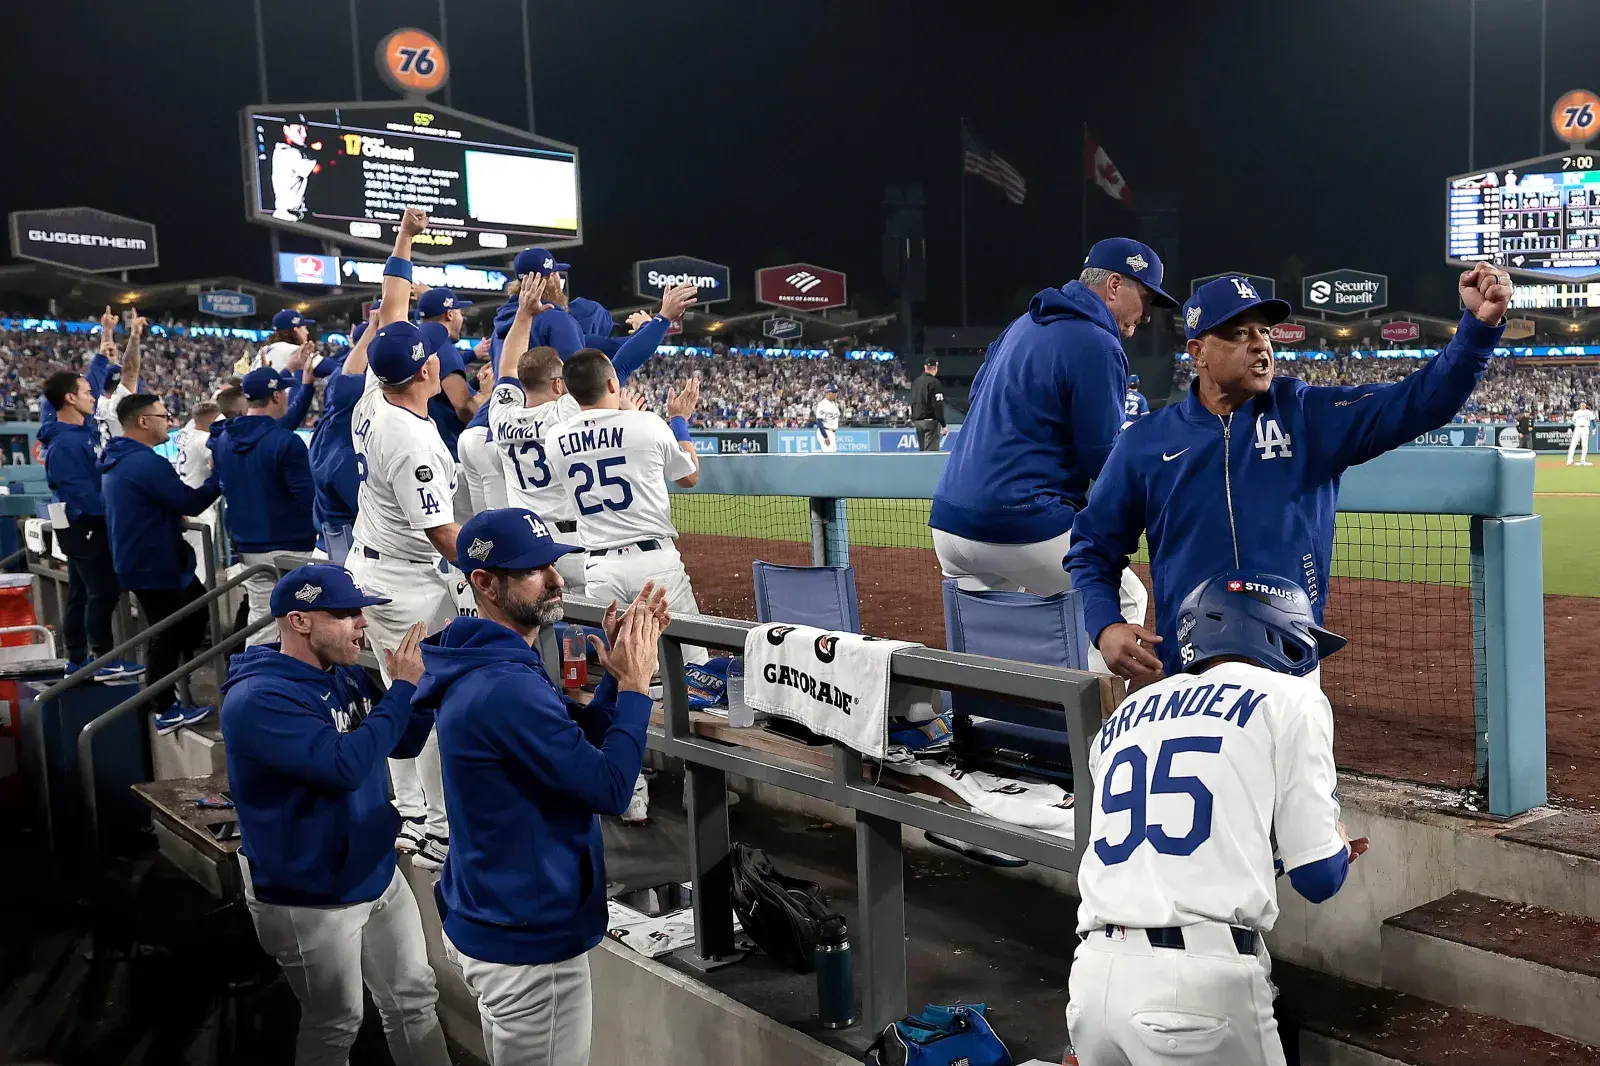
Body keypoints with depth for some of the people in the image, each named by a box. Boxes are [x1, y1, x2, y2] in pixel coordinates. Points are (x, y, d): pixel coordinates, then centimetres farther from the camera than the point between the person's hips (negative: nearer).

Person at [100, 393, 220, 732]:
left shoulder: (118, 459, 11)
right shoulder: (146, 462, -23)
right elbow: (190, 503, -22)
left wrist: (173, 516, 12)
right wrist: (219, 476, -12)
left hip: (143, 560, 11)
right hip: (154, 566, -11)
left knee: (196, 610, 21)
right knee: (168, 636, -2)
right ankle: (166, 712, 7)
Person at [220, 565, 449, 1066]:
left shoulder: (348, 676, 1)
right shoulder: (257, 700, -24)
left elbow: (405, 743, 8)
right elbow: (345, 763, -34)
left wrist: (426, 677, -9)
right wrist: (403, 687, -25)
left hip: (380, 875, 7)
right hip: (311, 898, -7)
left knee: (415, 1001, 17)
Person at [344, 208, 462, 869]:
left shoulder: (373, 397, 0)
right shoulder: (413, 440, -24)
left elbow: (389, 313, 12)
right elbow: (441, 532, -23)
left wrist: (403, 242, 18)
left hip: (368, 568, 9)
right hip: (410, 585, -9)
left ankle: (408, 814, 25)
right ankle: (439, 831, 5)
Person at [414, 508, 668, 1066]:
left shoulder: (485, 667, 5)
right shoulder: (506, 687, -28)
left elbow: (581, 742, 10)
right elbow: (610, 788, -26)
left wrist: (617, 674, -2)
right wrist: (635, 684, -16)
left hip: (488, 921, 10)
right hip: (528, 946, -10)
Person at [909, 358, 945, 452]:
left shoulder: (916, 381, 11)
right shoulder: (934, 382, -12)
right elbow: (938, 406, -15)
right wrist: (943, 424, -13)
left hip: (917, 421, 8)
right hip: (930, 421, -8)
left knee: (922, 450, 13)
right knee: (931, 450, -9)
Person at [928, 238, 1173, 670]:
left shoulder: (1024, 324, 16)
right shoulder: (1096, 344, -10)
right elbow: (1105, 462, -11)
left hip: (949, 520, 8)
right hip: (1022, 526, -8)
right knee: (1124, 600, 11)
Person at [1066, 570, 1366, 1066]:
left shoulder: (1122, 717, 20)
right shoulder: (1289, 697, 5)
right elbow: (1318, 878, 3)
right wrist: (1338, 844, 26)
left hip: (1093, 973, 5)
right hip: (1199, 983, -5)